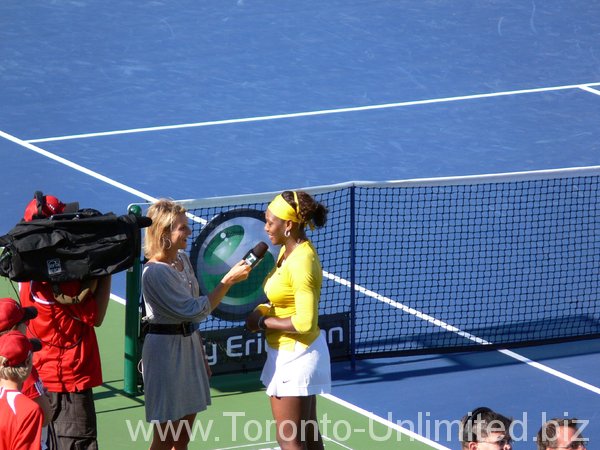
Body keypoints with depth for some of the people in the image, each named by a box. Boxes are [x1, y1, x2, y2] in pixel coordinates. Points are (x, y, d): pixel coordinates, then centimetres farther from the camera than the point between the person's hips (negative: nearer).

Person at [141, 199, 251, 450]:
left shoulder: (182, 259, 6)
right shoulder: (155, 273, -21)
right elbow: (196, 311, -22)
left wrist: (200, 354, 19)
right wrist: (229, 280, -21)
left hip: (190, 345, 9)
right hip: (165, 349, -9)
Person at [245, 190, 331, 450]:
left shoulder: (301, 262, -24)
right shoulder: (288, 252, 5)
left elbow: (304, 323, -27)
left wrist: (262, 322, -16)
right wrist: (262, 311, -2)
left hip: (296, 357, -10)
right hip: (288, 353, 10)